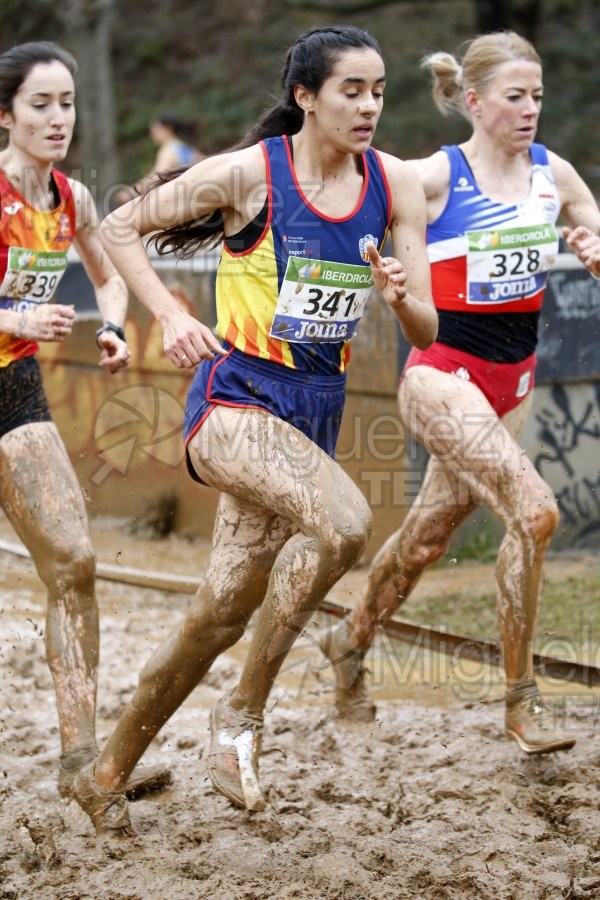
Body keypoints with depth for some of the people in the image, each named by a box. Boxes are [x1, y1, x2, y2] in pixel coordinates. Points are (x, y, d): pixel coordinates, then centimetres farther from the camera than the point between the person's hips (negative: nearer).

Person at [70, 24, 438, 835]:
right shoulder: (248, 173, -9)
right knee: (345, 520, -32)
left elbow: (426, 332, 3)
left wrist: (402, 295, -19)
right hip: (237, 399, -5)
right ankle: (243, 710, -14)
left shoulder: (394, 185, 2)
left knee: (220, 617, 7)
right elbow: (118, 229, 2)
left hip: (314, 413, 5)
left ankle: (107, 776, 25)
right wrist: (170, 315, -11)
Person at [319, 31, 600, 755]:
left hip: (513, 379, 6)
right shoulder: (435, 177, -14)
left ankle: (349, 643, 43)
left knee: (429, 535, 17)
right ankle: (521, 700, -11)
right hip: (446, 375, -6)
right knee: (534, 511, -23)